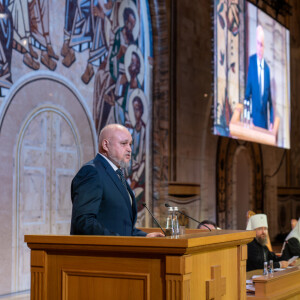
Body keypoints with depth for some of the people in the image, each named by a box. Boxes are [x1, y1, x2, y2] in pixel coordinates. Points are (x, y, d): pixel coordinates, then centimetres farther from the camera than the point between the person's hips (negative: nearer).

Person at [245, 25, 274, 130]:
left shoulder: (267, 68, 2)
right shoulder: (251, 60, -2)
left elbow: (270, 97, 6)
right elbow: (248, 88, -1)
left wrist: (271, 121, 2)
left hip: (264, 117, 2)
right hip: (254, 114, -2)